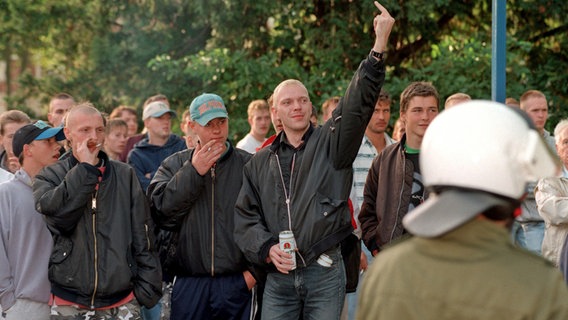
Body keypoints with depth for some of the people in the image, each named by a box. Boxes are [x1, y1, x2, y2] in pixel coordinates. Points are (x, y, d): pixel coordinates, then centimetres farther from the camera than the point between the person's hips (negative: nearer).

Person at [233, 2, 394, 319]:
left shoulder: (330, 142, 3)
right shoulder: (261, 162, 13)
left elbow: (359, 103, -12)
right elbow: (246, 216, 12)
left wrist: (379, 46, -24)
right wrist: (266, 248, -7)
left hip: (325, 272, -2)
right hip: (278, 277, 2)